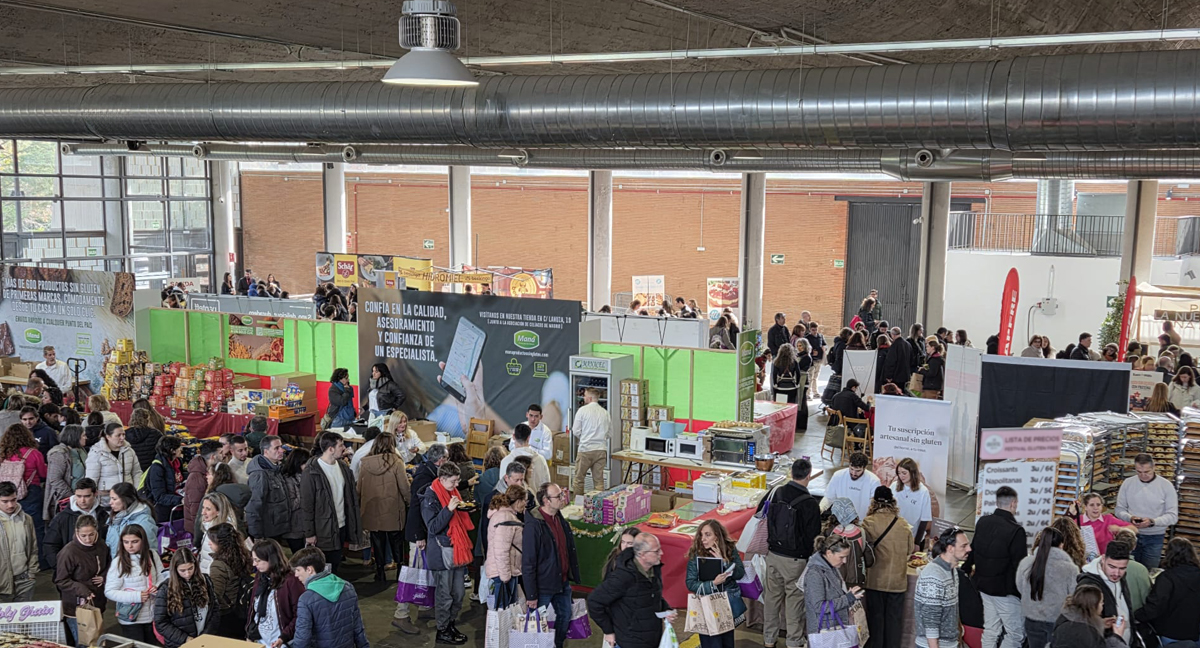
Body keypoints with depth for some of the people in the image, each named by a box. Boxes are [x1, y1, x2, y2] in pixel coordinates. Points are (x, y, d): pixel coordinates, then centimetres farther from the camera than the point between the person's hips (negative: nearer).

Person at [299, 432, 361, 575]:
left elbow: (351, 496, 12)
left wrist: (354, 524, 9)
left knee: (335, 566, 14)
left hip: (341, 527, 6)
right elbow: (306, 505, -14)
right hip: (322, 531, -6)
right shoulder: (311, 472, -15)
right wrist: (309, 533, -13)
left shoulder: (343, 468, 6)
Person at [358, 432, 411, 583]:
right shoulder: (396, 463, -15)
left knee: (377, 543, 14)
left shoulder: (365, 463, -6)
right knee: (396, 543, 13)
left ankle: (380, 574, 19)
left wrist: (361, 504, 16)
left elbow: (359, 488, 3)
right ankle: (400, 571, 17)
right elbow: (404, 487, -12)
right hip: (393, 512, -2)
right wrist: (410, 502, 2)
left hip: (372, 511, 2)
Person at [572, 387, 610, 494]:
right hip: (601, 449, 4)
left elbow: (576, 431, -3)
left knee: (578, 479, 7)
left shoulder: (582, 410, -6)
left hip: (585, 449, -4)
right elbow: (609, 433, 9)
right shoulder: (605, 412, 6)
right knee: (599, 480, 8)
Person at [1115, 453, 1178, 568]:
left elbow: (1173, 516, -7)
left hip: (1154, 538, -1)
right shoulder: (1127, 483, -1)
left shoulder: (1166, 485, -6)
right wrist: (1130, 518, -18)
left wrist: (1152, 522, -22)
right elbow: (1120, 510, 3)